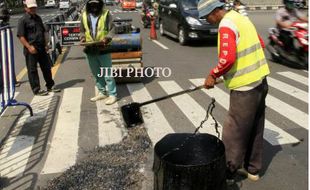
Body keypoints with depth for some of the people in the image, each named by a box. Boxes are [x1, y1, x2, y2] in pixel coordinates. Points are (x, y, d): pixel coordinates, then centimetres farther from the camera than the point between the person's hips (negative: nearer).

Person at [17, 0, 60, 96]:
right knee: (32, 70, 1)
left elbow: (43, 32, 22)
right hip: (31, 50, -7)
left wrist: (46, 44, 13)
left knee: (46, 67, 14)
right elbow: (20, 36, -12)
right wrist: (29, 47, -20)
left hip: (42, 48, 7)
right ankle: (37, 90, 9)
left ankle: (50, 86, 27)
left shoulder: (38, 18, 14)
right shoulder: (23, 20, -7)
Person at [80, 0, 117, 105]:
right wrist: (83, 38, -5)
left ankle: (112, 94, 8)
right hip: (90, 50, 5)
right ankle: (102, 92, 28)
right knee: (96, 73, 14)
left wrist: (107, 38, -22)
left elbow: (112, 29, -5)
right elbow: (82, 31, 15)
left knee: (107, 73, -1)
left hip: (103, 49, -4)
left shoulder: (106, 14, -4)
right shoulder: (84, 15, 7)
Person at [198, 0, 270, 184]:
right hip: (260, 81, 10)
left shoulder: (226, 25, -16)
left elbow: (228, 58, -27)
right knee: (255, 129, 17)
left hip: (245, 87, -9)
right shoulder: (241, 18, 12)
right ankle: (253, 169, 31)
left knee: (234, 133, 3)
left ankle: (229, 173, 16)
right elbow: (259, 44, 20)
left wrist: (213, 75, -12)